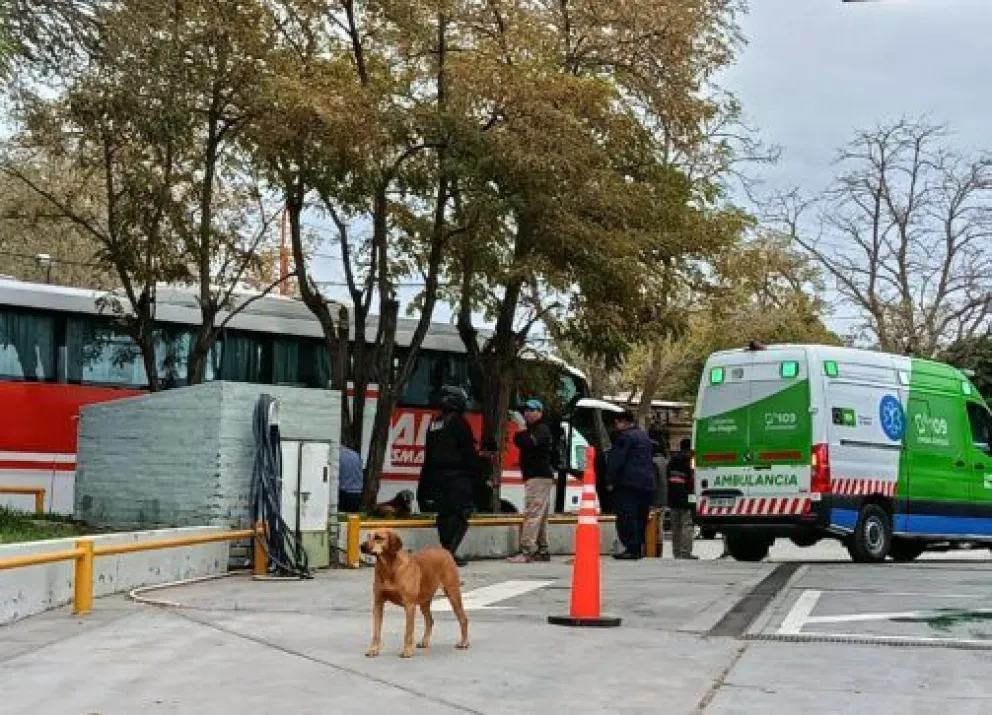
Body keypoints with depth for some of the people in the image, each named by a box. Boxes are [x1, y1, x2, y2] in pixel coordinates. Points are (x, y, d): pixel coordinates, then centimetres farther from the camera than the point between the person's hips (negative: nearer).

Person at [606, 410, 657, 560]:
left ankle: (631, 549, -15)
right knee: (641, 517, 11)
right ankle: (638, 547, 13)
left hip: (629, 483, -9)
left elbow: (616, 460, -12)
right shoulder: (645, 436, 21)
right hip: (647, 482, 9)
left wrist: (611, 481, -6)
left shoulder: (625, 436, -8)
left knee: (627, 516, -9)